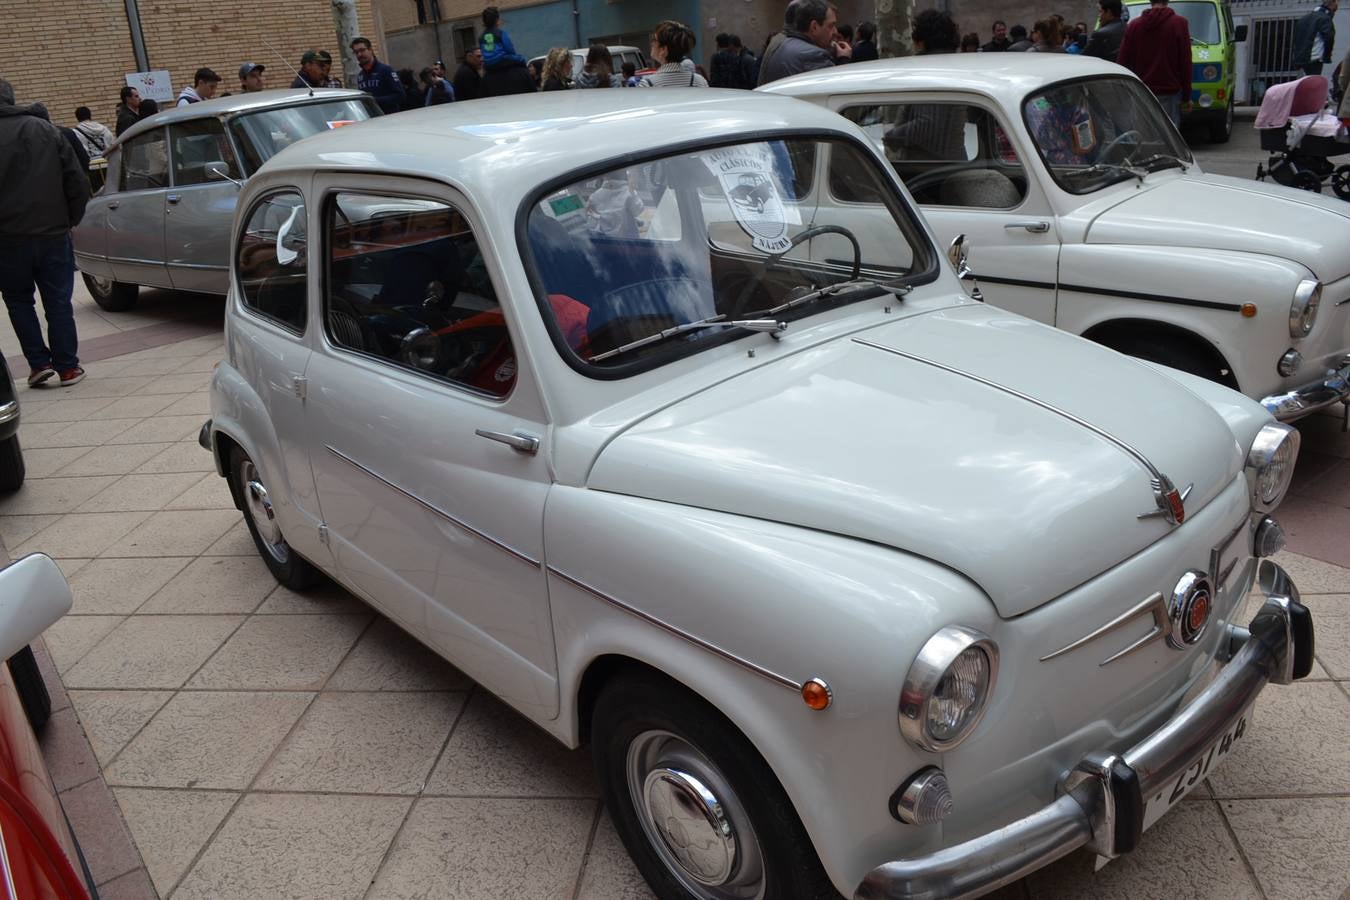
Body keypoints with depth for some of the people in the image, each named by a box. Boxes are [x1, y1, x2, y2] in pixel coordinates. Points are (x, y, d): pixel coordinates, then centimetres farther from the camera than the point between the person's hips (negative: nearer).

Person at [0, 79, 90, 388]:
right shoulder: (46, 129, 3)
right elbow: (78, 179, 1)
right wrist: (70, 219, 9)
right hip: (53, 233, 2)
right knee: (58, 302, 8)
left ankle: (39, 362, 6)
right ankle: (67, 366, 8)